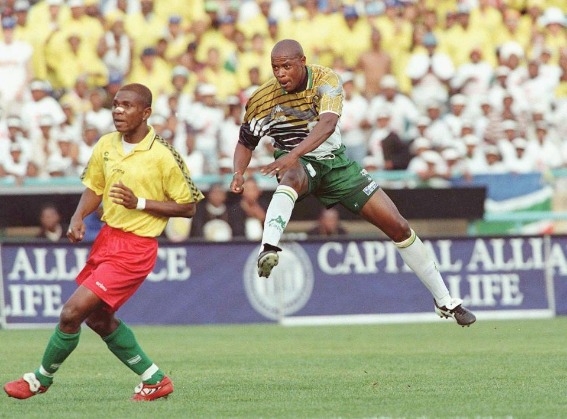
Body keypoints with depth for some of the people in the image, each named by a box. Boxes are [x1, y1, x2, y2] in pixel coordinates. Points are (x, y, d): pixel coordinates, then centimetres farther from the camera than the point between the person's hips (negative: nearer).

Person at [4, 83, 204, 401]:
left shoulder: (164, 155, -16)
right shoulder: (106, 145, 3)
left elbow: (189, 207, -10)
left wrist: (140, 202, -20)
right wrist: (78, 217, -3)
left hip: (136, 248, -8)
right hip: (107, 238, 8)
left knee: (72, 312, -11)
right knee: (99, 319, 18)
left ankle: (42, 379, 11)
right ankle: (155, 380, 31)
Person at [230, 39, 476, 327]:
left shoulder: (326, 81, -20)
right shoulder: (262, 100, -15)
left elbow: (327, 124, -39)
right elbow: (246, 143, 0)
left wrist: (293, 154, -54)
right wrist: (239, 173, -21)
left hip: (336, 162, 1)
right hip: (297, 164, -1)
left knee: (398, 226, -3)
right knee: (292, 179, -42)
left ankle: (444, 301, 10)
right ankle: (268, 250, -63)